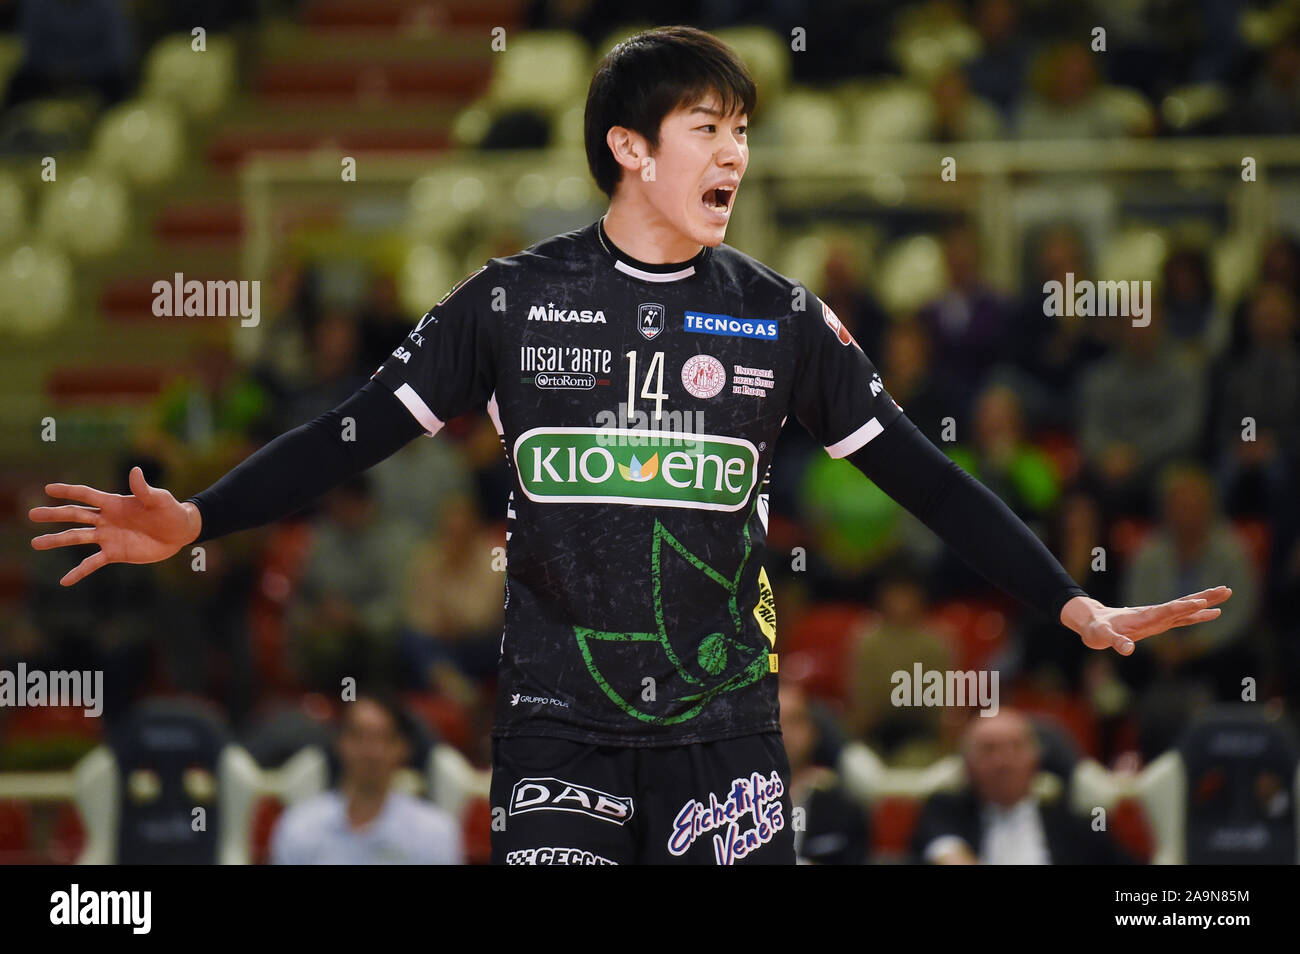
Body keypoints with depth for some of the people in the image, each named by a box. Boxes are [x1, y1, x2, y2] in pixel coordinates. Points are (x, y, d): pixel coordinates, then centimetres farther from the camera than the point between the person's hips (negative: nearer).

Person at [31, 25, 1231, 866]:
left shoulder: (778, 317, 6)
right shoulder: (516, 301, 3)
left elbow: (920, 474, 8)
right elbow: (358, 434, 4)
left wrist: (1078, 608, 3)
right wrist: (193, 520, -8)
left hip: (724, 725, 1)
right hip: (557, 722, -1)